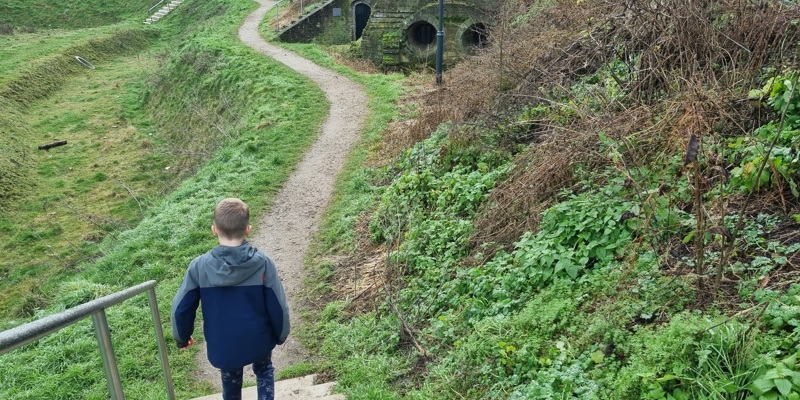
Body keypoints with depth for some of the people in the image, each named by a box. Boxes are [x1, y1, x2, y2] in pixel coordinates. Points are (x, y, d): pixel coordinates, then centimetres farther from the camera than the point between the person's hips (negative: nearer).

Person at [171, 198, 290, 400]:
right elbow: (278, 306, -13)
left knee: (231, 383, 27)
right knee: (264, 371, 30)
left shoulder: (199, 267, -18)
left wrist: (182, 337, 11)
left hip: (222, 345, 1)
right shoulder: (263, 263, -21)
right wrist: (281, 334, 6)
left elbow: (181, 308, -9)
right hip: (258, 340, 0)